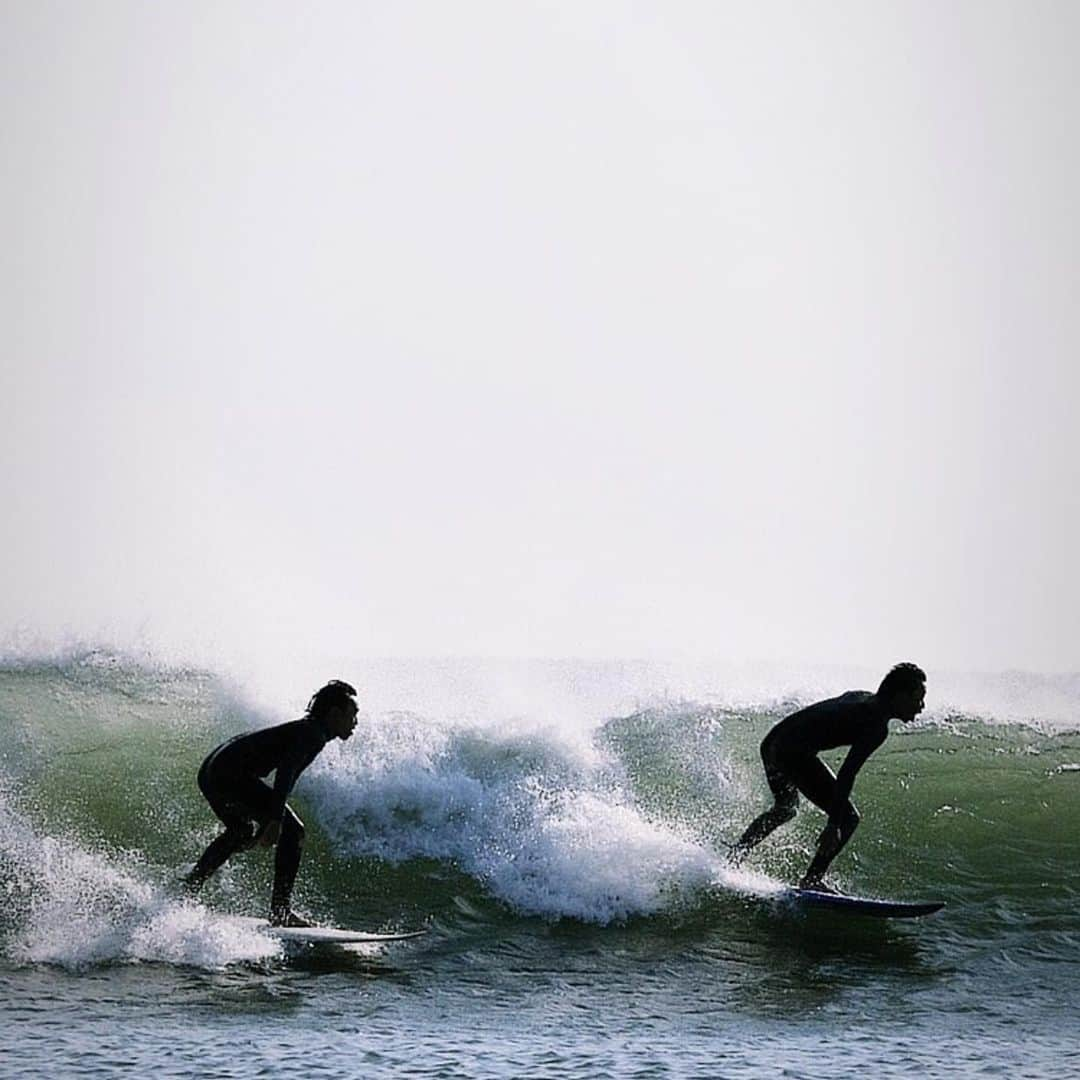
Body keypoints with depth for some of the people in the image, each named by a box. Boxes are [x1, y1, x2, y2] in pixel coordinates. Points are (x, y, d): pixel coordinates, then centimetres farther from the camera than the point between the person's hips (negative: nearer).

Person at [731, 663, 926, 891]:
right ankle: (812, 879, -5)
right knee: (848, 817, -6)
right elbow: (846, 775, -21)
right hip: (795, 753, -10)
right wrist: (834, 825, -24)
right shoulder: (876, 726, -14)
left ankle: (733, 857, 40)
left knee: (784, 809, 34)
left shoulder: (862, 698, 14)